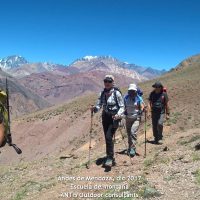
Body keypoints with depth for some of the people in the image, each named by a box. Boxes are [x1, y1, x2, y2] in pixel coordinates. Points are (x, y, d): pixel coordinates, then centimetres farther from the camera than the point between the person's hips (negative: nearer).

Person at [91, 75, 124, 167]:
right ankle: (111, 159, 23)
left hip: (114, 118, -5)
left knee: (109, 137, -19)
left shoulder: (116, 93, -10)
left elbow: (122, 107, -8)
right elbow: (99, 105, 5)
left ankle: (110, 158, -6)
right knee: (107, 138, 9)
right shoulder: (102, 93, 5)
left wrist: (118, 114, -26)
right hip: (105, 117, 6)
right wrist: (94, 108, -17)